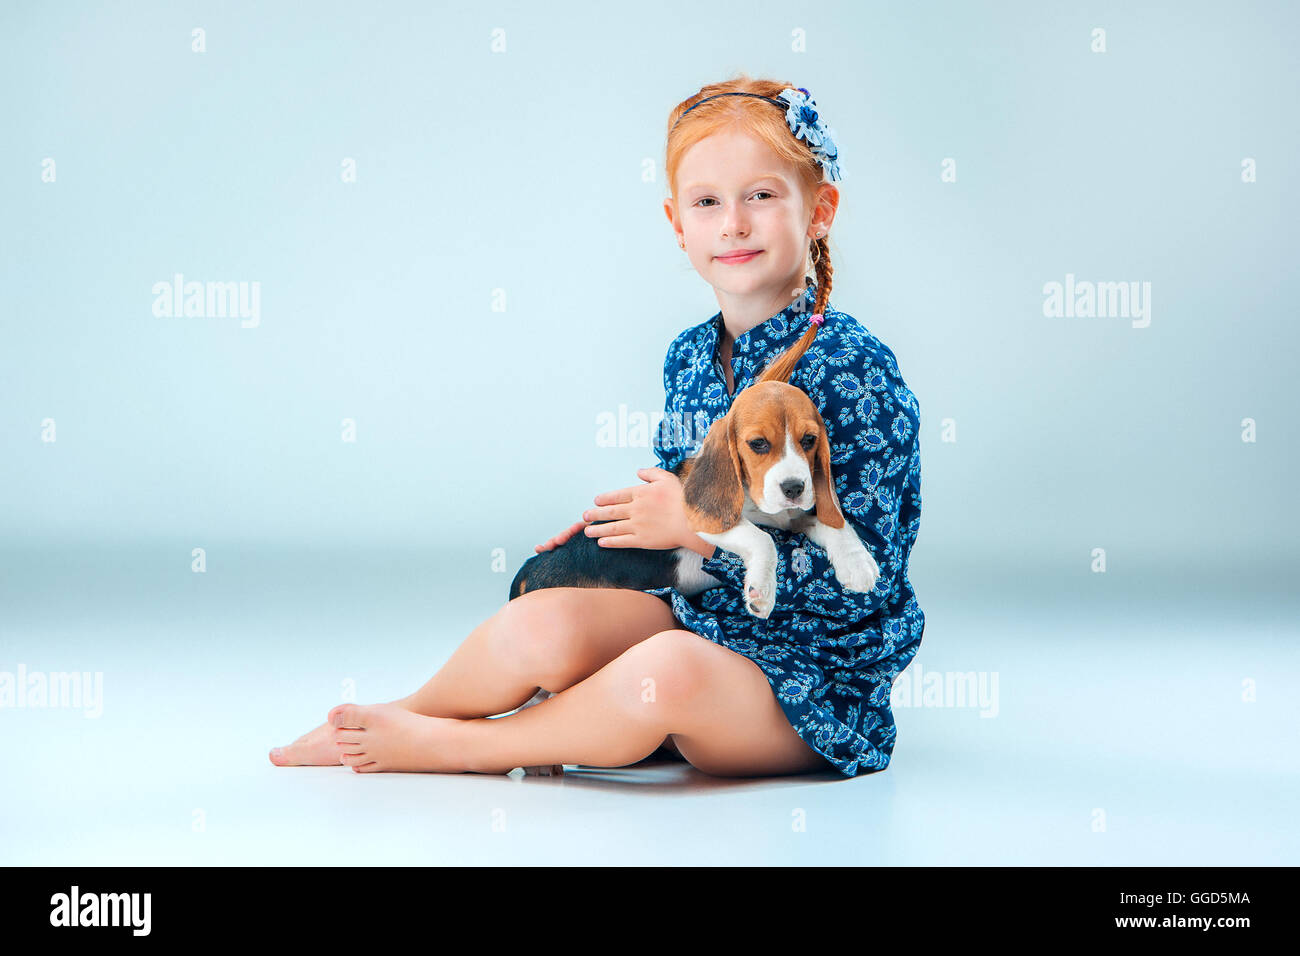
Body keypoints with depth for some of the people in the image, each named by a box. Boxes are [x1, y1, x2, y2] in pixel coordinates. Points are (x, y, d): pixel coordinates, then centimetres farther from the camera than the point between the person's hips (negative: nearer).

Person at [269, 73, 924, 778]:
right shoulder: (688, 358, 6)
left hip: (811, 685, -6)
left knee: (666, 673, -37)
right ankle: (397, 718, 7)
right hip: (694, 615, 6)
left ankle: (449, 746, -13)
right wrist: (619, 525, 2)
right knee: (540, 624, -22)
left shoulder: (854, 369, -16)